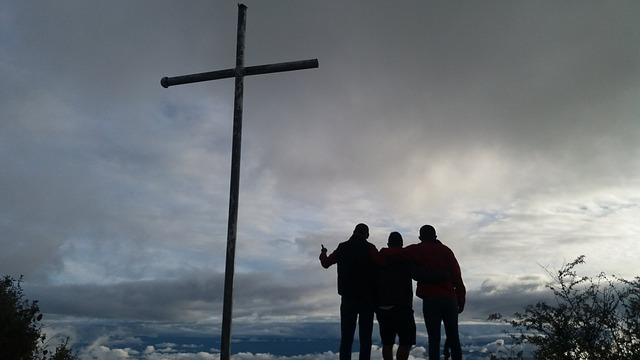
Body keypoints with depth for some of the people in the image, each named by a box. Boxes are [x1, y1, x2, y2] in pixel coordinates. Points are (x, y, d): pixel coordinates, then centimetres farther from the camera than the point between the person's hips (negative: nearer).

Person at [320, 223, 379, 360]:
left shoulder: (342, 247, 5)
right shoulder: (369, 248, -4)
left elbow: (326, 263, 16)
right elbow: (380, 267, -14)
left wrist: (323, 254, 37)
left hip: (348, 297, 2)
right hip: (367, 297, -2)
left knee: (346, 336, 7)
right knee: (365, 336, 2)